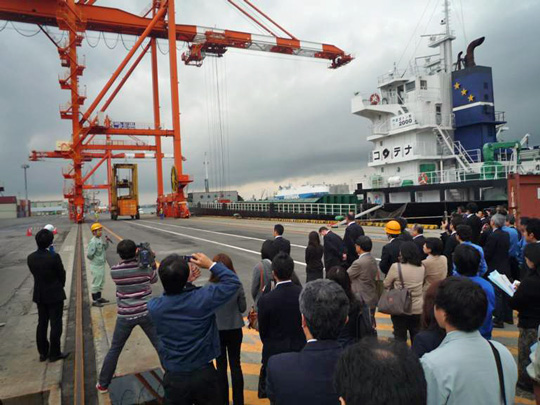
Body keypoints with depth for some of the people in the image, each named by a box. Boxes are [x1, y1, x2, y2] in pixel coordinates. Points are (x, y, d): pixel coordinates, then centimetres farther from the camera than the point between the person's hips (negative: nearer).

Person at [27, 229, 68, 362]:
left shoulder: (30, 258, -6)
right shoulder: (54, 257, -22)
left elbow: (34, 273, 5)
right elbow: (61, 274, -10)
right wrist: (60, 286, 10)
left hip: (39, 295, 6)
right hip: (55, 295, -6)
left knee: (42, 324, 16)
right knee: (55, 324, 5)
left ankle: (43, 353, 25)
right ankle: (54, 354, 13)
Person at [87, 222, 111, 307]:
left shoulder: (100, 240, 4)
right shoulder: (93, 241, -22)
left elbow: (105, 248, 14)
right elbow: (89, 254, -25)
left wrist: (106, 242, -2)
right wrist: (95, 259, -8)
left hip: (101, 265, 9)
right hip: (96, 266, -9)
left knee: (101, 282, 20)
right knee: (96, 283, 2)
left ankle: (99, 298, 34)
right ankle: (94, 301, 13)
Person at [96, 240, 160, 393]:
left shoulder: (114, 271, -9)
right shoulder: (145, 268, -10)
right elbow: (154, 279, 10)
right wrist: (151, 260, 9)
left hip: (125, 316, 1)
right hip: (145, 313, -1)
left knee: (114, 350, 19)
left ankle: (103, 384, 30)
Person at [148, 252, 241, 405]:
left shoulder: (154, 306, -16)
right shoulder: (202, 297, -24)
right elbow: (233, 282, -10)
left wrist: (185, 282, 6)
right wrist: (210, 264, -7)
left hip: (175, 378, 2)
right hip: (205, 374, -2)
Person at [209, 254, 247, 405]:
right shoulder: (237, 286, -14)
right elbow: (243, 308, -4)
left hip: (216, 330, -1)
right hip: (235, 329, 1)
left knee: (221, 366, 14)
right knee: (235, 364, 15)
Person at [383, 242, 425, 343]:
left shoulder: (396, 267, -16)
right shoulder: (422, 267, -3)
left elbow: (386, 285, -5)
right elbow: (422, 285, 12)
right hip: (418, 309, 4)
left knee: (400, 337, 10)